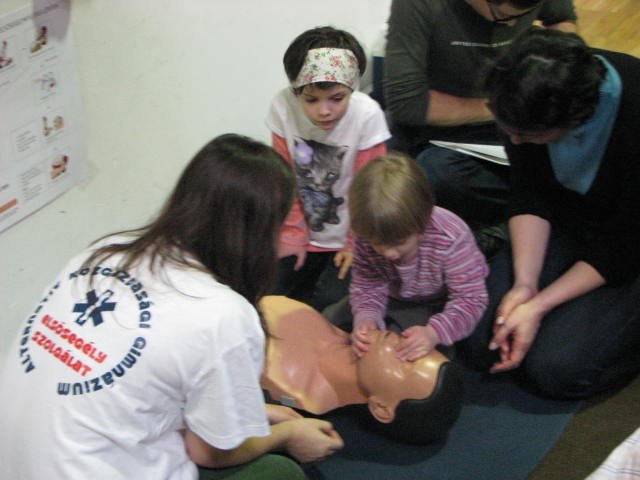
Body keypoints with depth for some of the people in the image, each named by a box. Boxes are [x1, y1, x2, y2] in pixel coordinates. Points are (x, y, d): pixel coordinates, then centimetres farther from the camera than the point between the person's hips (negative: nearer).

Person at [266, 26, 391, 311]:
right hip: (306, 235, 3)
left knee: (331, 300, -19)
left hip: (347, 240, -2)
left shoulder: (367, 115, -22)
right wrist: (293, 234, -1)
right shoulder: (282, 107, -15)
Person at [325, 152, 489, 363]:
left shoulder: (451, 239, -38)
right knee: (330, 319, 1)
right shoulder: (368, 237, -26)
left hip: (439, 304, -4)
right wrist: (365, 317, -40)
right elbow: (366, 287, -15)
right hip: (395, 298, 4)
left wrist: (434, 332, -54)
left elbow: (471, 298, -35)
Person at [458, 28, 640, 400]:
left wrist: (539, 305, -22)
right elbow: (530, 195, -6)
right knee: (482, 344, -6)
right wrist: (524, 283, -16)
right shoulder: (529, 102, -19)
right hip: (569, 224, 5)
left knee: (555, 369, -18)